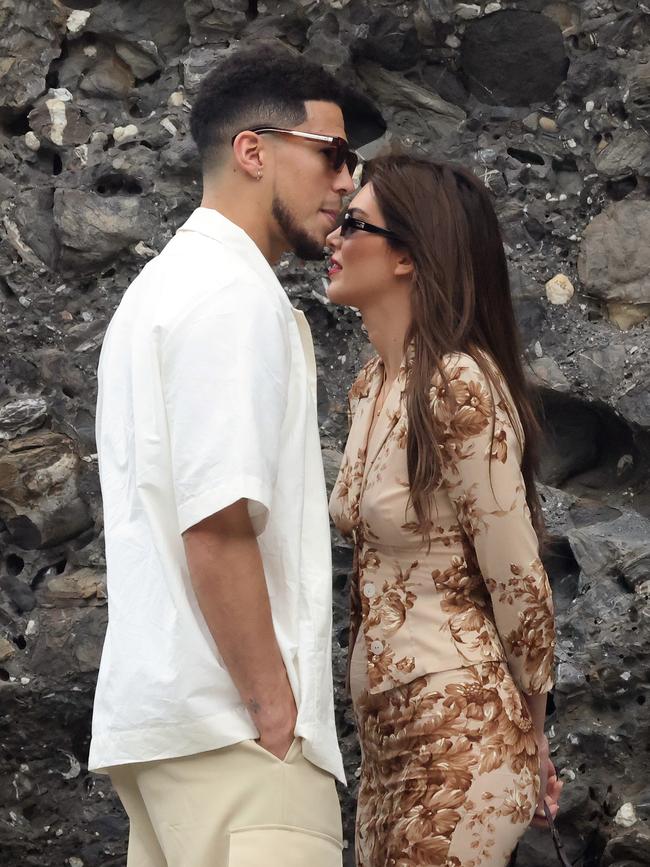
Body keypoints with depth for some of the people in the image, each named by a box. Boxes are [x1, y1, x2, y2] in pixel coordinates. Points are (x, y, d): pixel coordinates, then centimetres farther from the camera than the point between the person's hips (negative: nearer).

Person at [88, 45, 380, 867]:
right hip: (229, 720, -10)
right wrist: (273, 708, -16)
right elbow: (218, 524, -19)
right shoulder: (236, 295, -10)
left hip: (159, 707, 10)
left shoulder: (166, 285, 20)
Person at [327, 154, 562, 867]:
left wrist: (530, 738, 0)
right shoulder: (371, 386, 9)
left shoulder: (460, 387, -17)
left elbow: (519, 585, -13)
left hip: (457, 731, -8)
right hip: (386, 728, 8)